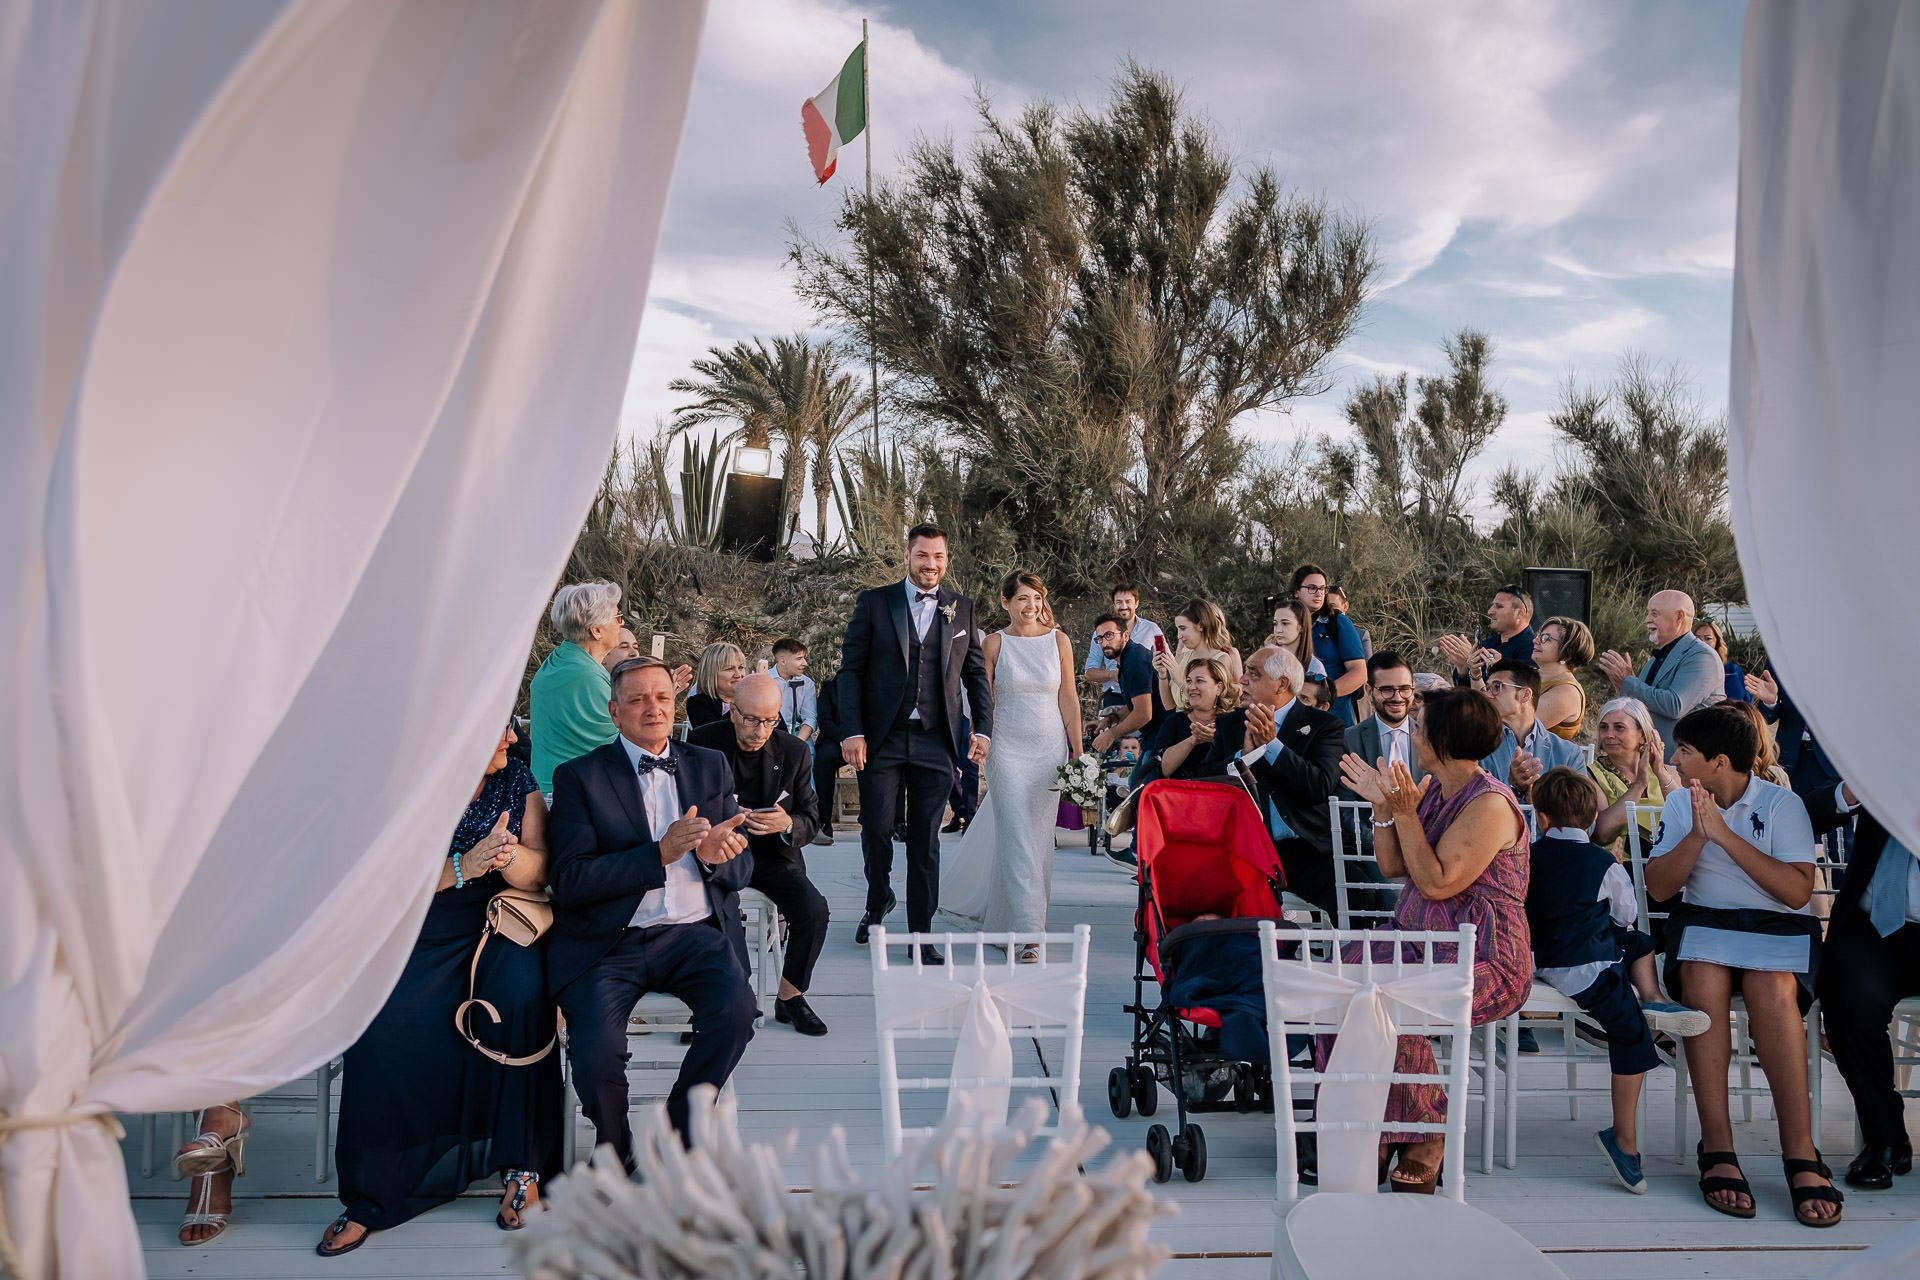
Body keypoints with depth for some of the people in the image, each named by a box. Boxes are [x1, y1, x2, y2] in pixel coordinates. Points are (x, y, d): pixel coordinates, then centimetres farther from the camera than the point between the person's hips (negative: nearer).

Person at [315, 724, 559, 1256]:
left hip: (500, 932, 1)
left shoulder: (518, 782, 5)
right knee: (382, 1030, -26)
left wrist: (511, 856, -26)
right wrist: (464, 865, -24)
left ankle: (522, 1163, -15)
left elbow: (540, 872, -3)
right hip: (421, 937, 0)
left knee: (519, 994, -31)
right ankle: (372, 1196, -9)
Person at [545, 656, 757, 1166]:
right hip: (608, 942, -2)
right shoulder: (579, 776, 4)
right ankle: (615, 1156, 8)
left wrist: (715, 855, -12)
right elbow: (568, 882, -7)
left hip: (694, 933, 2)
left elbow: (741, 869, 13)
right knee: (596, 1048, -26)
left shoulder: (711, 767, 15)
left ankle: (675, 1139, 1)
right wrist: (661, 853, -16)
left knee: (736, 1009, -26)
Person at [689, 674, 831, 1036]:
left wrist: (787, 825, -22)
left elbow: (810, 819, 3)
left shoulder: (794, 751, 0)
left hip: (773, 853, 2)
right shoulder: (703, 742, -5)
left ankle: (790, 997, 1)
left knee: (813, 909, -21)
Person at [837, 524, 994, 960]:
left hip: (936, 742, 1)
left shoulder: (962, 608, 8)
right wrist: (852, 732, -9)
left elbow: (976, 673, 11)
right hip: (881, 739, -1)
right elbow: (851, 669, -1)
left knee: (925, 841, 5)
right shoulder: (873, 602, 2)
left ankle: (921, 932, 15)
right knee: (876, 829, 4)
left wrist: (983, 728, 1)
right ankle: (878, 903, 32)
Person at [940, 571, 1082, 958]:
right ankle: (1028, 930, -6)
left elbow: (1068, 698, 2)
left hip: (1050, 747, 2)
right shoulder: (995, 643, -1)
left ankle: (1003, 912, 30)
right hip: (1008, 748, -2)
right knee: (1017, 837, -8)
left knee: (1039, 835, 9)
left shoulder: (1059, 641, 2)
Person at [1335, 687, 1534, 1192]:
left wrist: (1405, 812, -22)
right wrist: (1382, 805, 1)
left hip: (1484, 958, -8)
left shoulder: (1490, 805, -15)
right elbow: (1392, 865, 12)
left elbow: (1437, 883, -21)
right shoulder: (1432, 789, 12)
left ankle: (1425, 1137, -8)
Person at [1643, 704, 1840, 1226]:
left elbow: (1798, 892, -12)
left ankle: (1800, 1154, -30)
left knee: (1772, 986, -35)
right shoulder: (1680, 804, 8)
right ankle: (1717, 1148, -32)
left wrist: (1726, 834, -17)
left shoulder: (1782, 804, -1)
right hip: (1704, 921, 2)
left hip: (1779, 925, -2)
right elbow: (1658, 886, 1)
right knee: (1702, 976, -33)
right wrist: (1697, 835, -14)